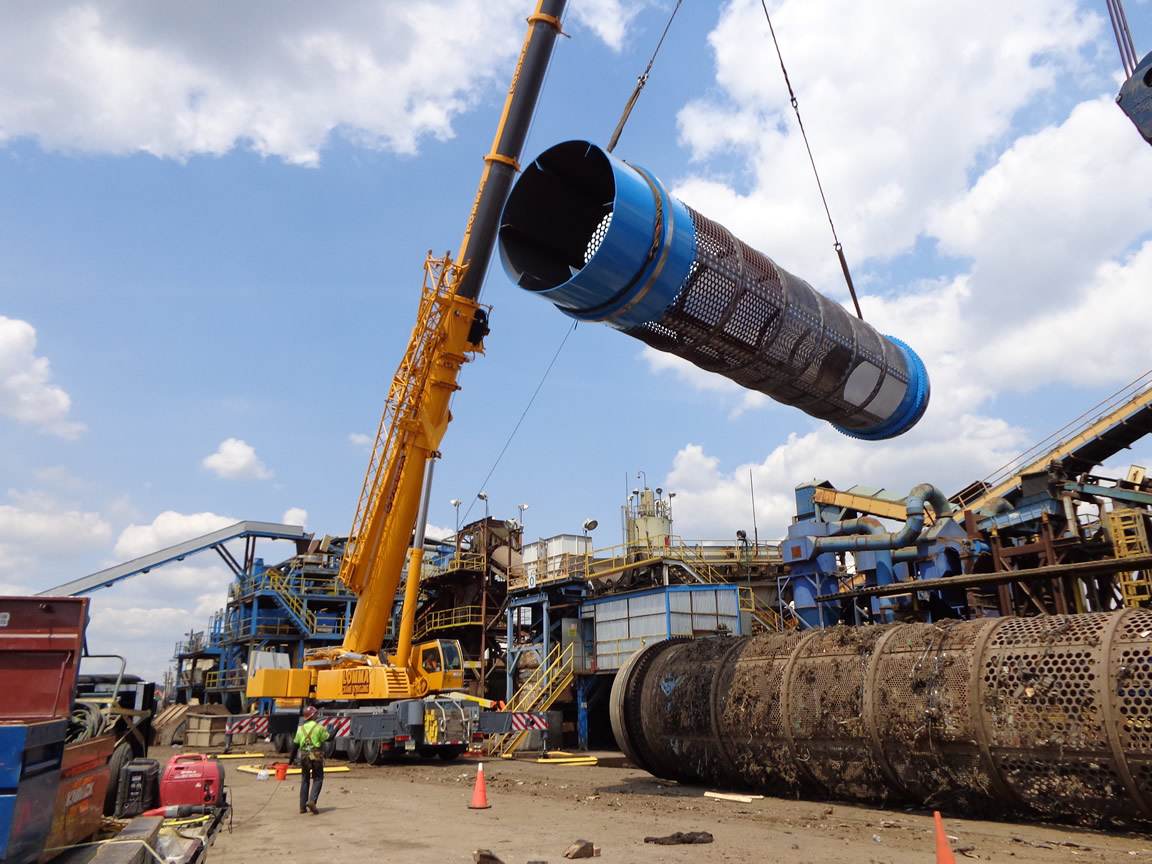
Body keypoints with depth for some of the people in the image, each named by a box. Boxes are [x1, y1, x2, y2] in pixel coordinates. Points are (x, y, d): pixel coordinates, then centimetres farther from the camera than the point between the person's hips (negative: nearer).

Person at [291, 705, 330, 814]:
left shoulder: (301, 728, 7)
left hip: (304, 756, 5)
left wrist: (291, 759, 20)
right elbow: (328, 738, 1)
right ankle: (312, 800, -16)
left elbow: (295, 745, 10)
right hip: (316, 756, -5)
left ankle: (302, 806, 14)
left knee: (305, 780, 14)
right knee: (317, 779, 4)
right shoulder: (318, 727, -7)